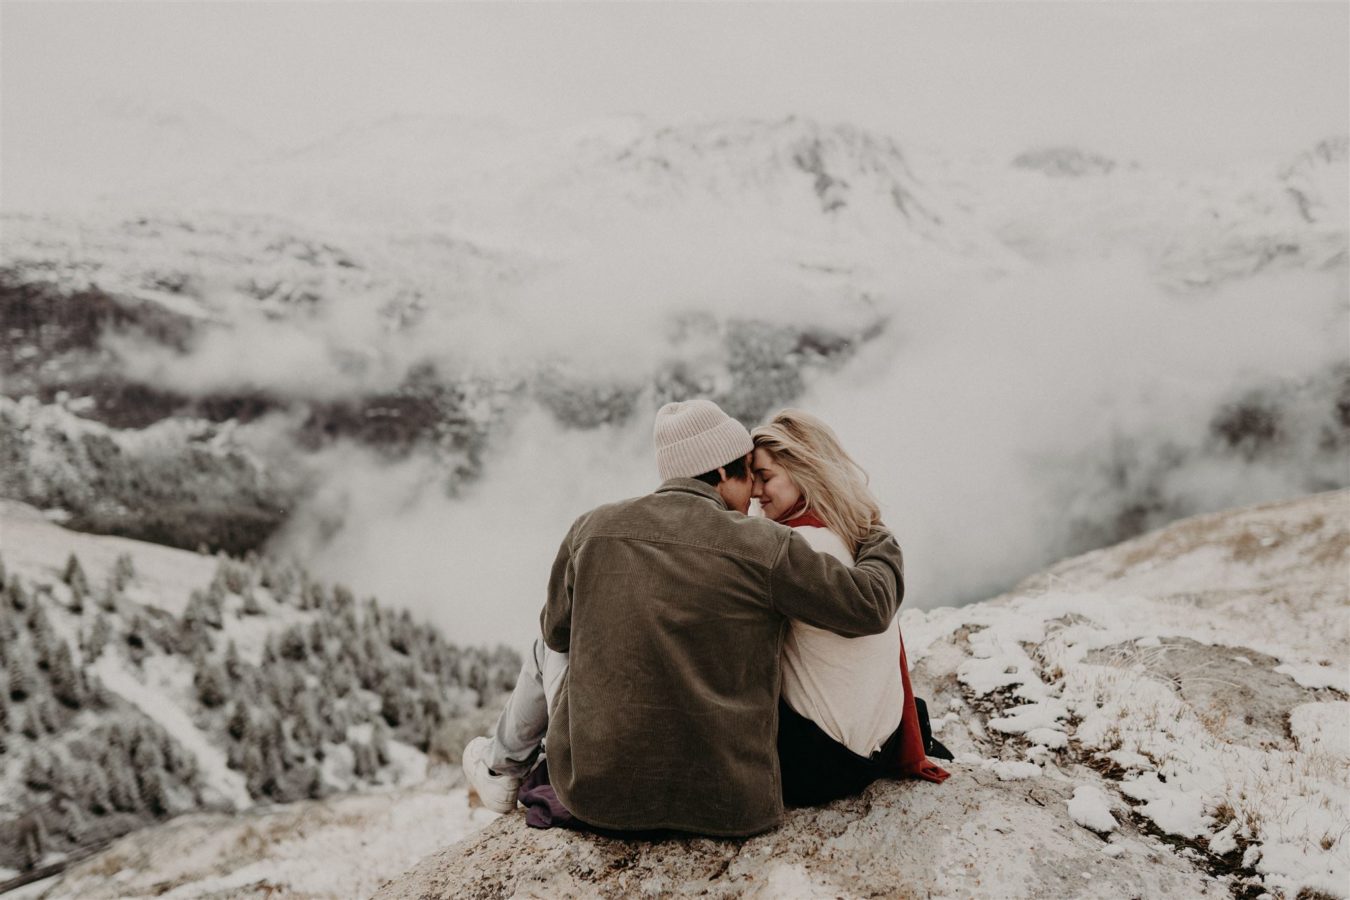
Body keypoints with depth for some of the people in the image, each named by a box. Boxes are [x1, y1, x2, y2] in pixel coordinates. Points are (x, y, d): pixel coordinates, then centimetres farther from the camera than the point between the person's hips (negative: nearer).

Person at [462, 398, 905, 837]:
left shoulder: (591, 529, -3)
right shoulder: (765, 546, -12)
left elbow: (558, 630, 12)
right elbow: (869, 604, -5)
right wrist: (881, 542, 15)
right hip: (728, 806, -1)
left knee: (551, 649, 29)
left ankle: (501, 768, 53)